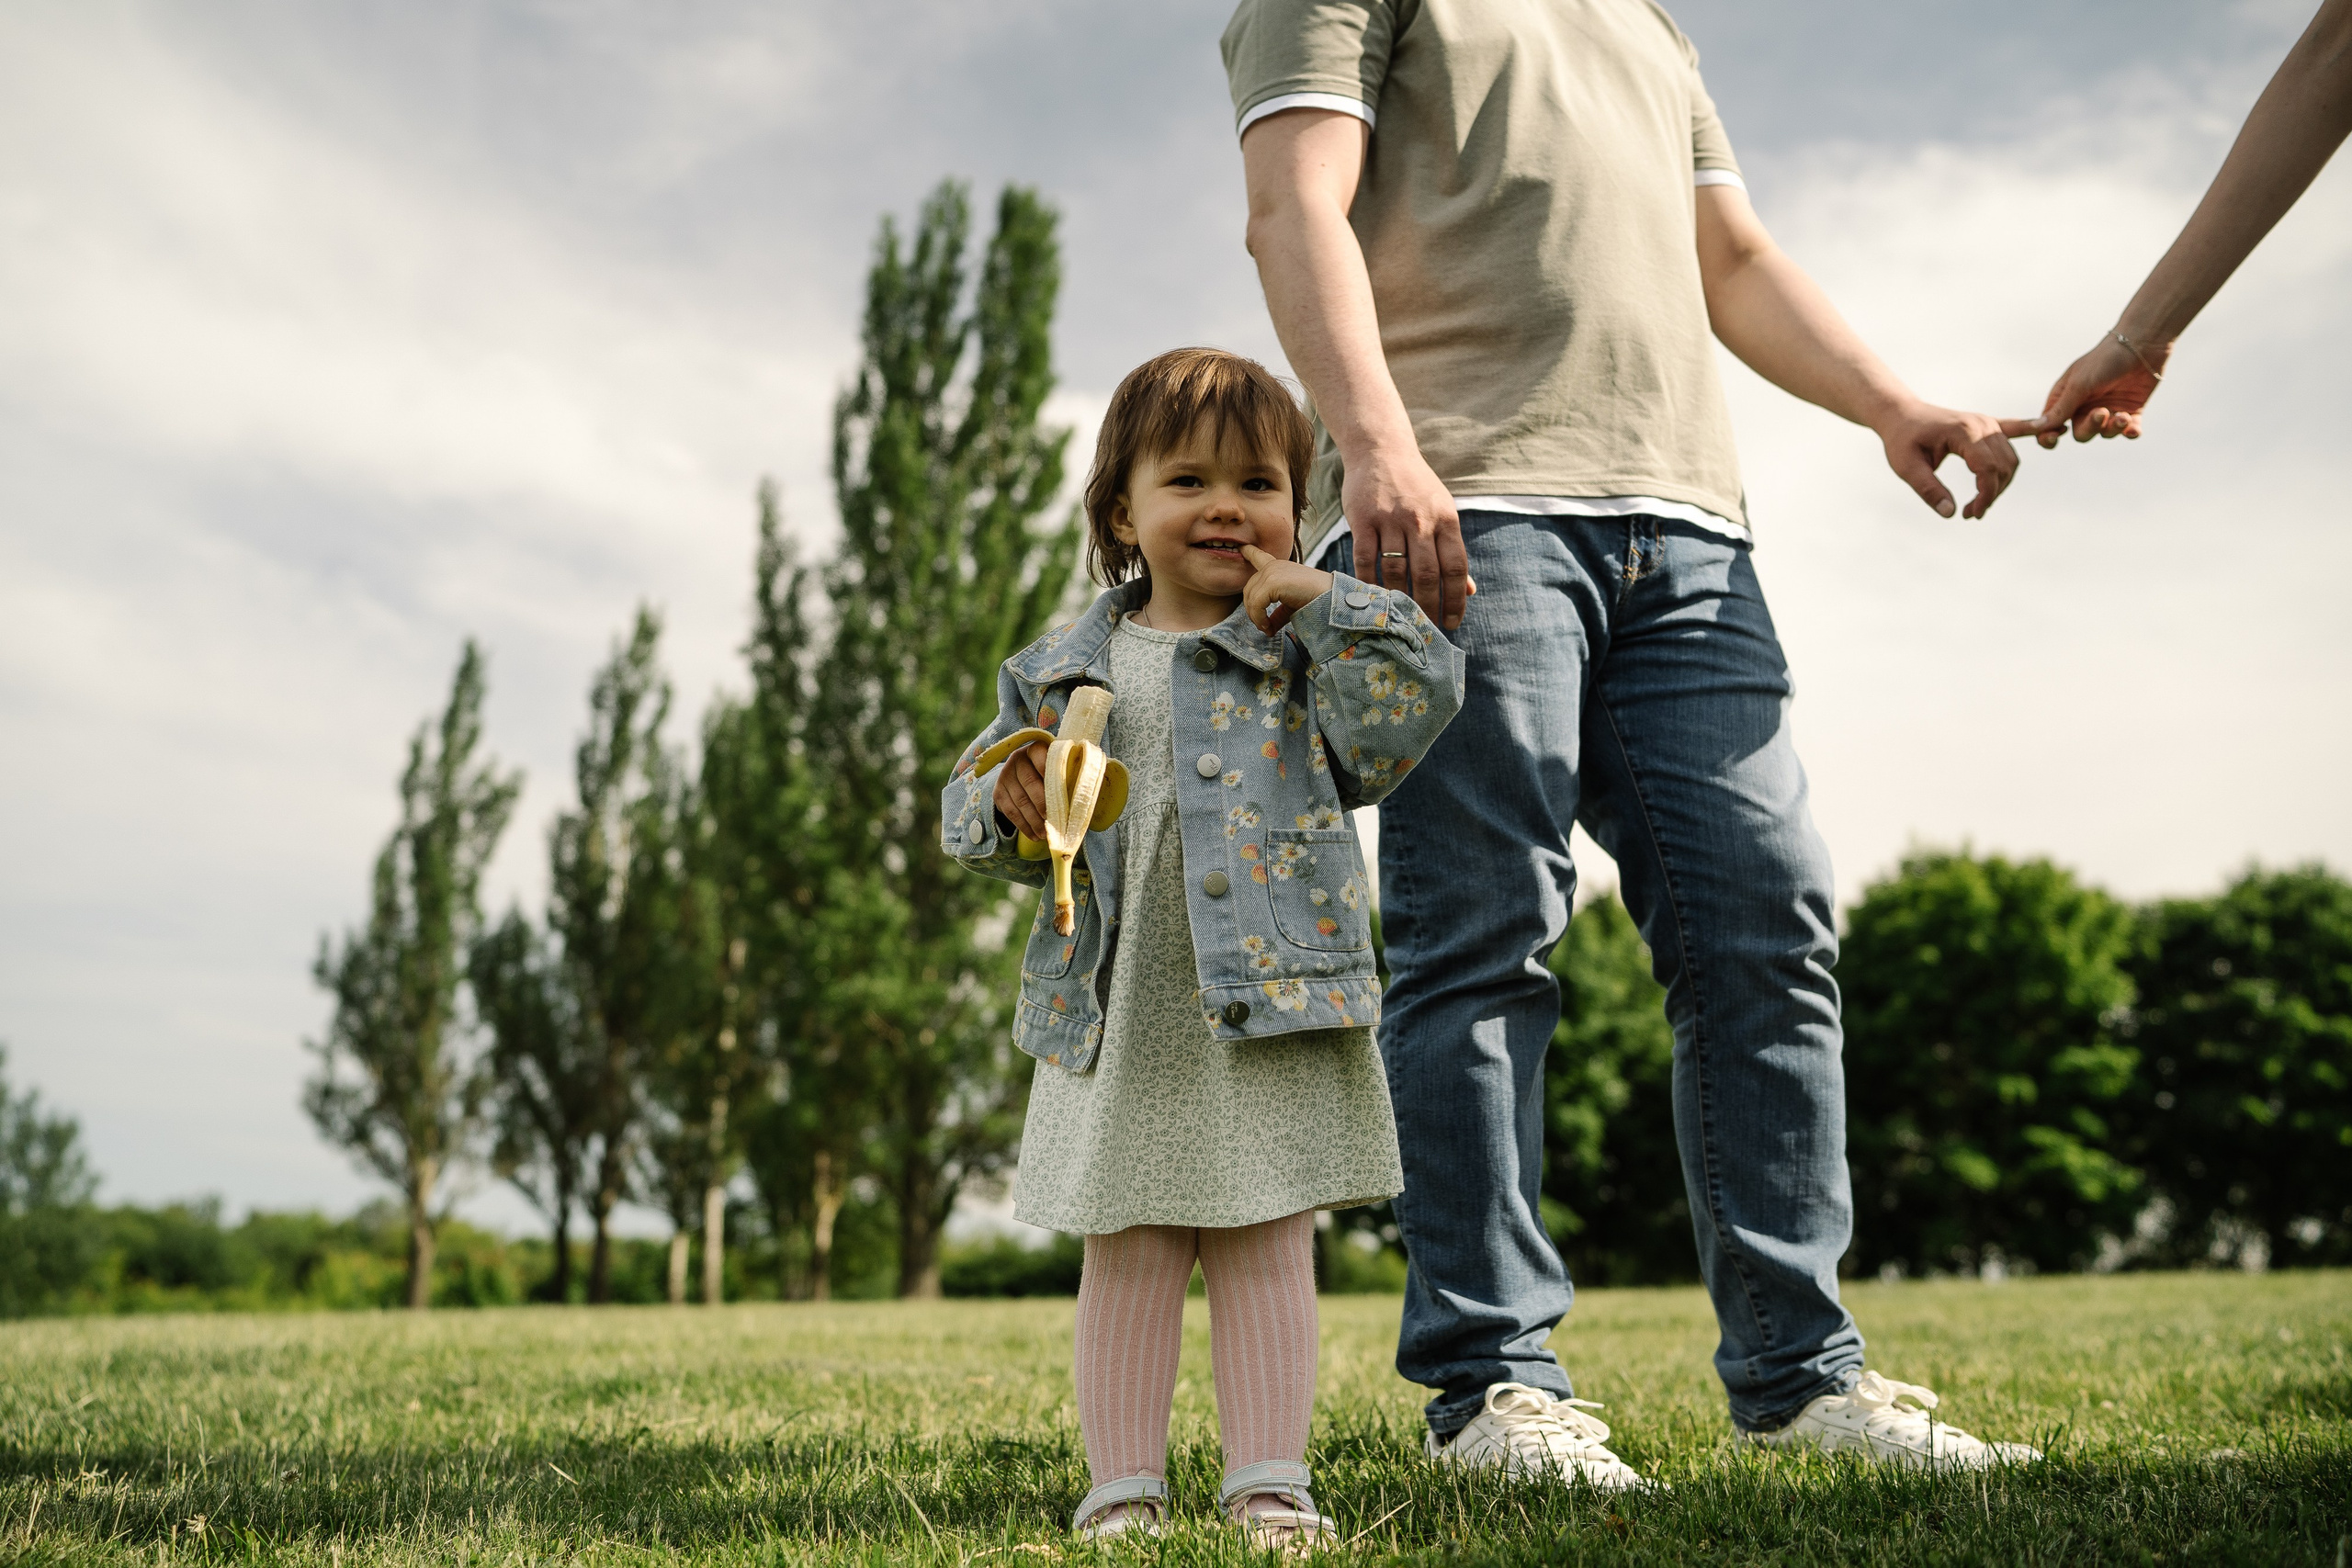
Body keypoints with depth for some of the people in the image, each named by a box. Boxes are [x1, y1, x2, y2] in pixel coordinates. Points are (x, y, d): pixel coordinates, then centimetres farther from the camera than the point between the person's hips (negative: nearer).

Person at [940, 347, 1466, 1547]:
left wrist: (1323, 599, -9)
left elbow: (1419, 704, -8)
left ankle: (1268, 1479, 12)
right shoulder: (1064, 670, 11)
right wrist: (1009, 802, -8)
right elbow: (967, 813, 15)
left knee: (1266, 1246, 3)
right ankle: (1124, 1484, 14)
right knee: (1128, 1253, 6)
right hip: (1115, 1012, 2)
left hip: (1276, 1001, -1)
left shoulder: (1309, 645, 6)